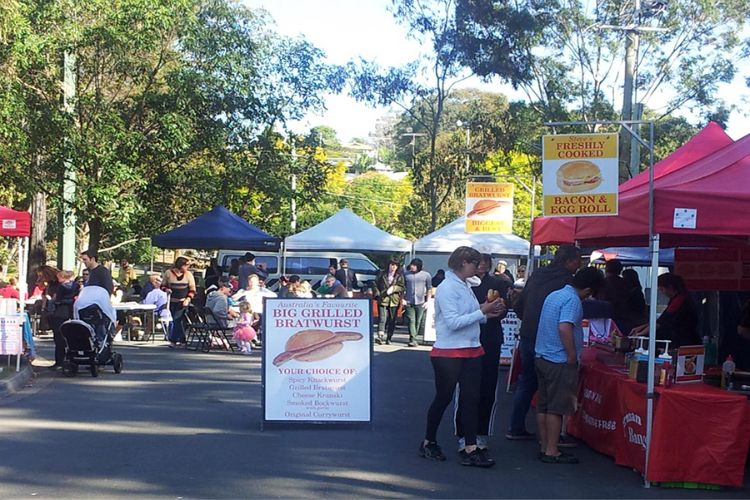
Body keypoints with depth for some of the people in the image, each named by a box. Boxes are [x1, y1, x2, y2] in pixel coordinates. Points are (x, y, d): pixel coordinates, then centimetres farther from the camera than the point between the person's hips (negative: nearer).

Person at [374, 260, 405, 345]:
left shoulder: (399, 276, 10)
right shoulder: (382, 273, 9)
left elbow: (401, 287, 4)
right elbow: (375, 284, 12)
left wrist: (393, 288, -12)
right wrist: (377, 293, 0)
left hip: (394, 300, 2)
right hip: (383, 300, -1)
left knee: (392, 320, 4)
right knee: (382, 318, -14)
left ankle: (388, 338, 13)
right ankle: (380, 336, -23)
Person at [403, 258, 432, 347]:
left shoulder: (426, 275, 6)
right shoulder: (406, 274, 9)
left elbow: (429, 289, 11)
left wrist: (427, 301, 3)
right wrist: (402, 299, 3)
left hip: (420, 303, 0)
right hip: (409, 302, 0)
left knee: (418, 321, 4)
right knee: (411, 320, -10)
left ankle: (412, 338, 15)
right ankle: (413, 340, -15)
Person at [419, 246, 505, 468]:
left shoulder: (465, 287, 12)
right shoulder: (447, 288, -14)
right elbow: (453, 322, -21)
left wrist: (488, 314, 3)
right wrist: (482, 312, -19)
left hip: (471, 351, 8)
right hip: (449, 354, -8)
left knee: (471, 399, 3)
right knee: (443, 398, 5)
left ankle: (470, 449, 4)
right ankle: (429, 442, 22)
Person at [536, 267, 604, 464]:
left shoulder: (554, 295, 13)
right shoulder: (572, 300, -16)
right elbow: (564, 328, -28)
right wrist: (573, 355, -20)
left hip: (542, 357, 9)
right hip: (560, 361, -9)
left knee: (543, 405, 11)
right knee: (556, 408, -3)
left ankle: (545, 447, 18)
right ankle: (552, 451, 1)